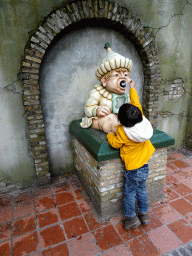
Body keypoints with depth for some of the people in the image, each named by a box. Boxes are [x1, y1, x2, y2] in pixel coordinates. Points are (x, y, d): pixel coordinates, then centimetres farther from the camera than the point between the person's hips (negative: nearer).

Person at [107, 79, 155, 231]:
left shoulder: (123, 132, -27)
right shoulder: (142, 120, -13)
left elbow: (115, 143, -11)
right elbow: (136, 104, 1)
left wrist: (110, 135, 7)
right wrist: (132, 89, 13)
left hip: (133, 170, -6)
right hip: (145, 167, 7)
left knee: (129, 193, 15)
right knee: (141, 190, 24)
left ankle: (131, 217, 29)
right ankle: (144, 214, 39)